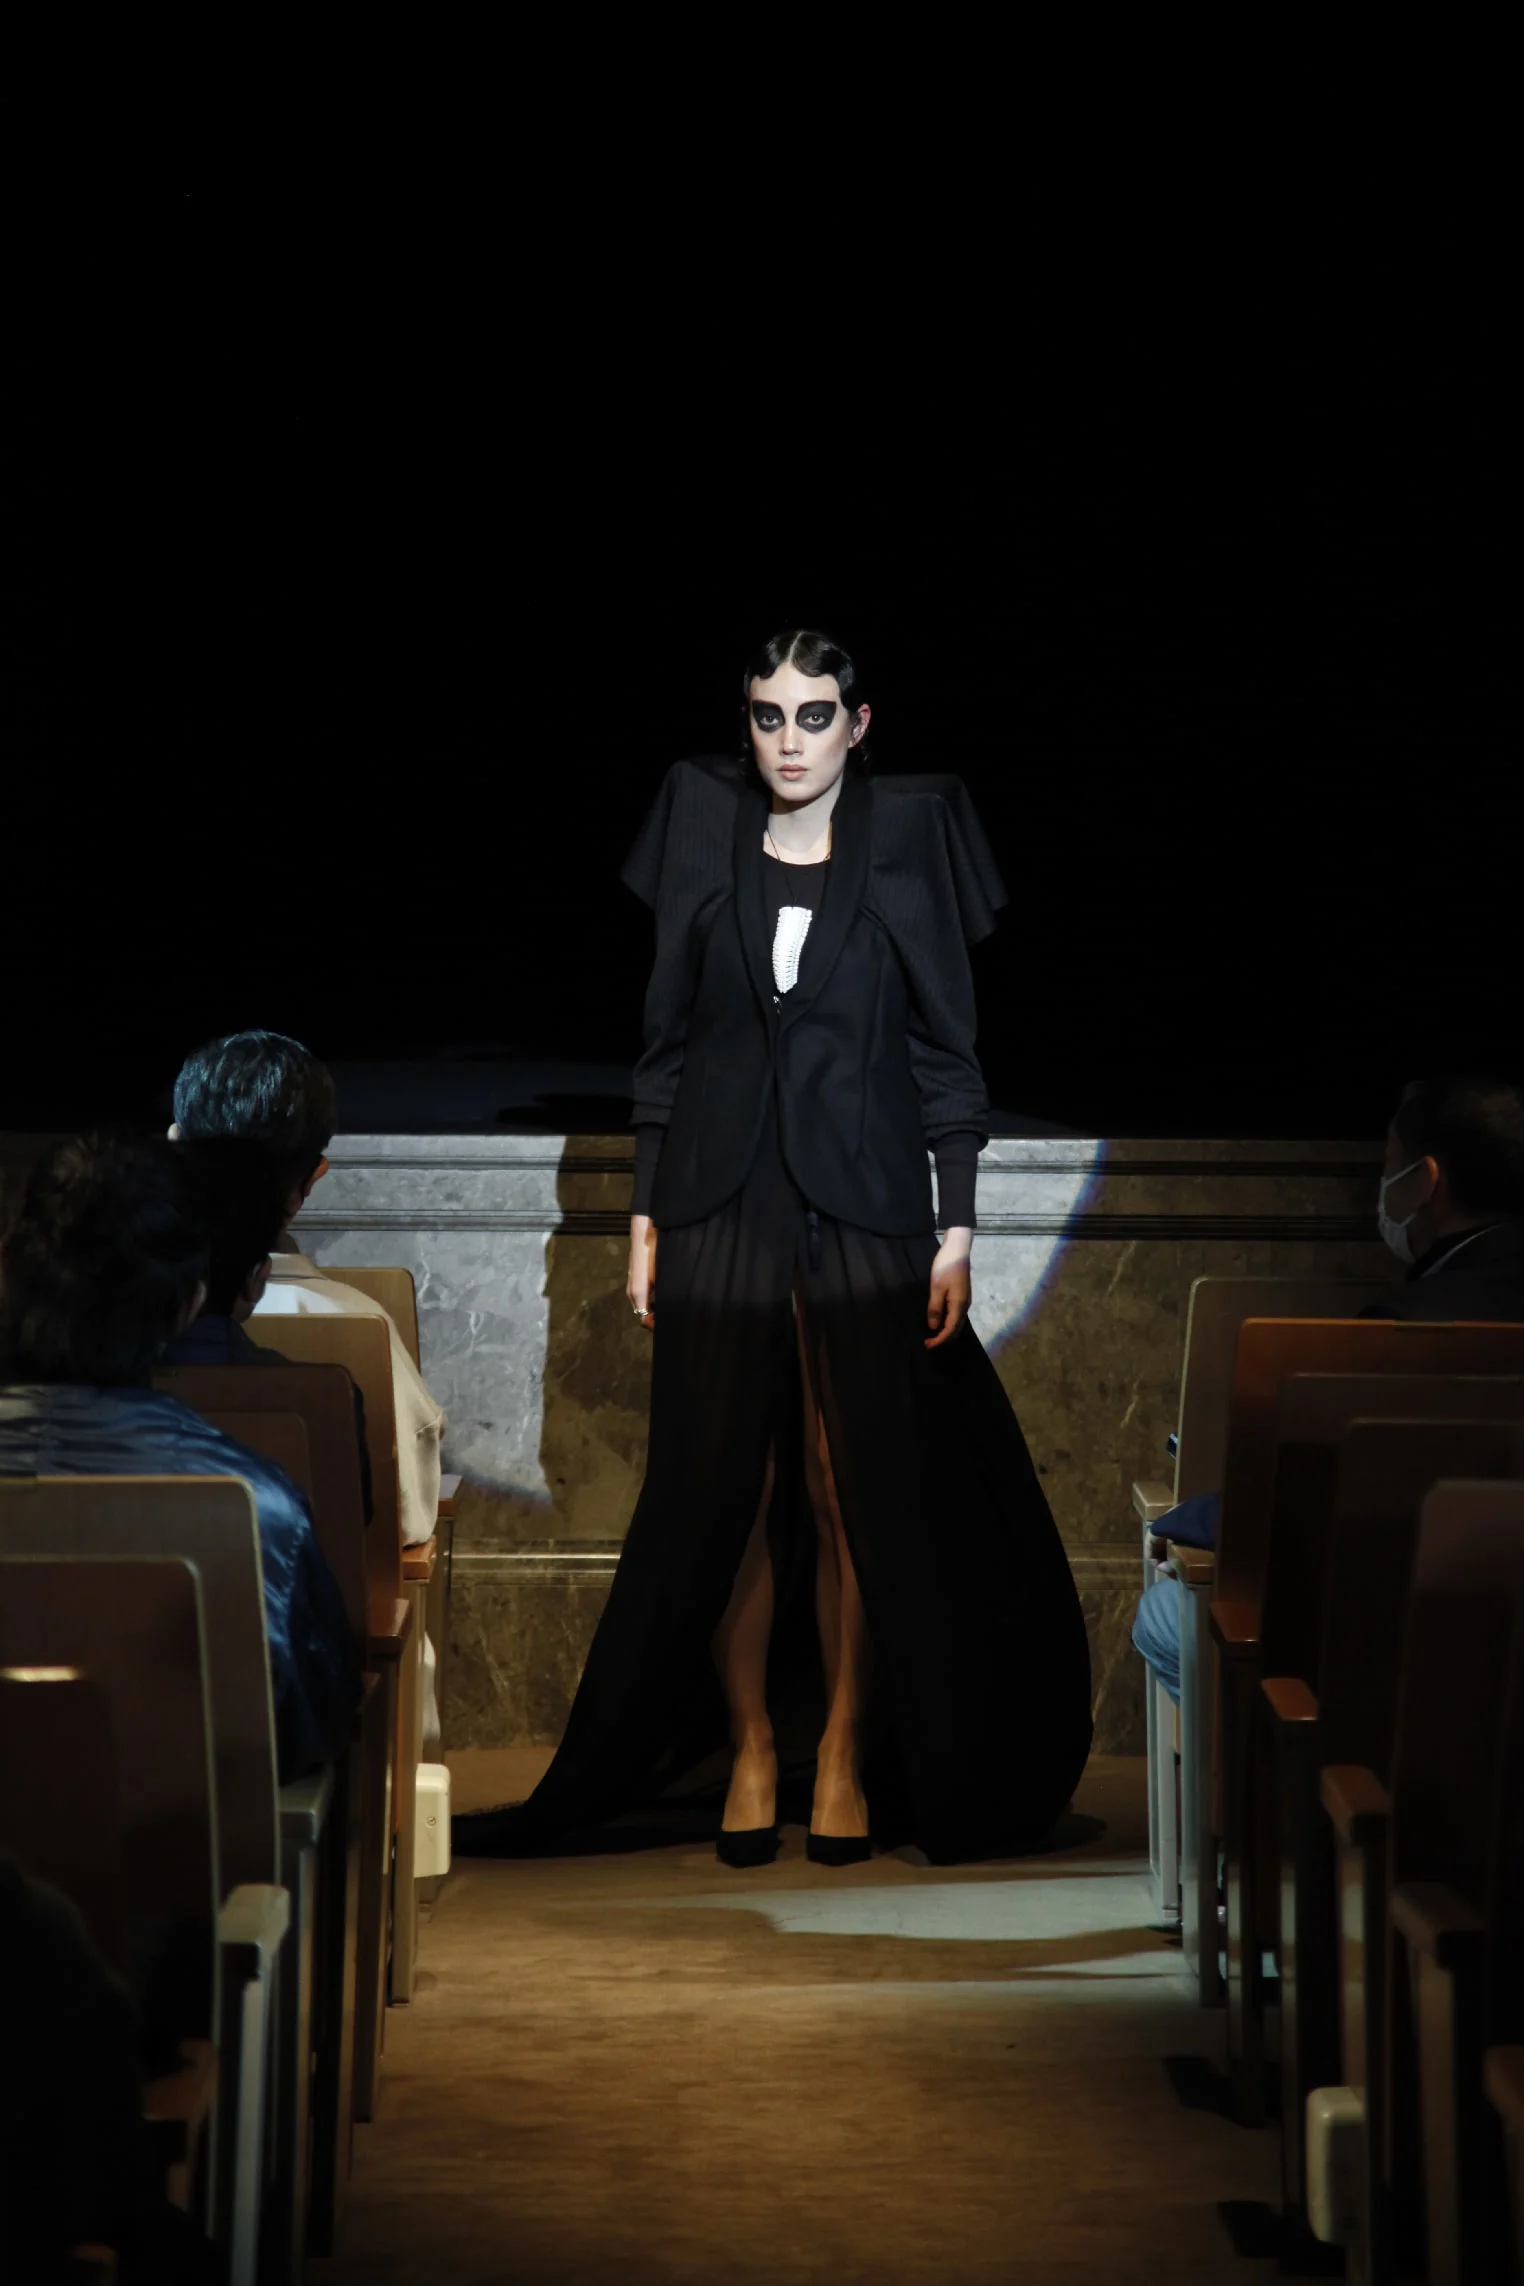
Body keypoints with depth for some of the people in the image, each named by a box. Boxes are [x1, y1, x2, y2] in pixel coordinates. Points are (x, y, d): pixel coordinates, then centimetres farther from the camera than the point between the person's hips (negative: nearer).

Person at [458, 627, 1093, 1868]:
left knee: (860, 1489, 0)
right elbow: (667, 1042, 9)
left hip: (863, 1207, -1)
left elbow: (947, 1052, 2)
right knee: (724, 1489, 3)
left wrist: (956, 1227, -3)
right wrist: (646, 1216, 6)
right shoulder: (707, 843, 5)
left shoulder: (908, 848, 1)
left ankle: (845, 1758, 11)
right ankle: (749, 1752, 14)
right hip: (724, 1206, 2)